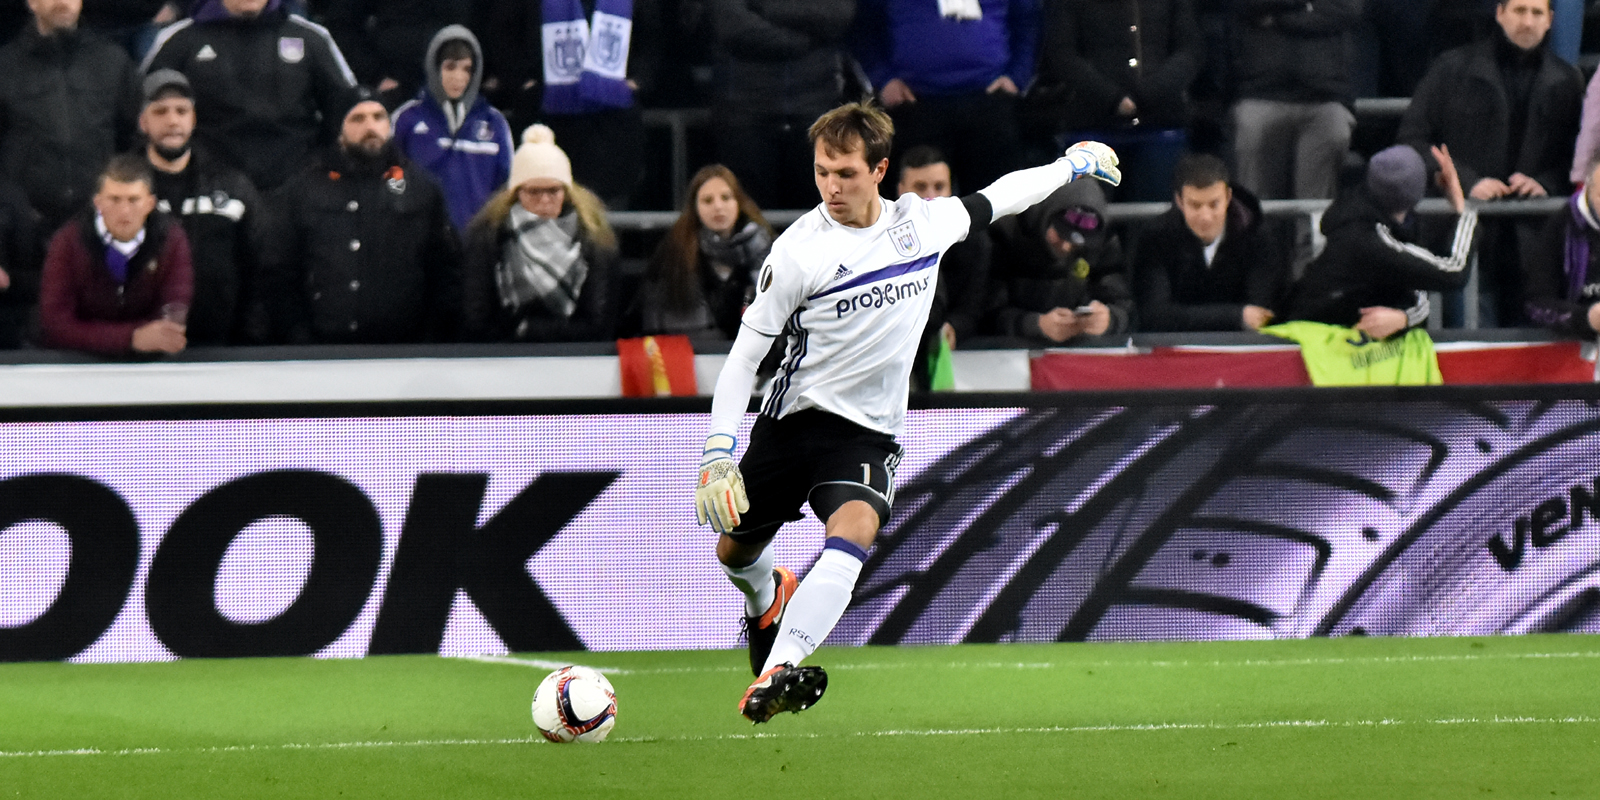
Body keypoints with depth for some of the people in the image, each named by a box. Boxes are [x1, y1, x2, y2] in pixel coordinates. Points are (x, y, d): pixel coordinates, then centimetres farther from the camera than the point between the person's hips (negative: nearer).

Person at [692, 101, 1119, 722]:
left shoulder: (921, 222, -2)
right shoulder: (799, 250, -12)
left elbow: (992, 201, 20)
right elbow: (745, 354, -9)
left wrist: (1073, 164, 33)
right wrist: (717, 454, -17)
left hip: (867, 432, 0)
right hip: (794, 416, 0)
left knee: (853, 532, -29)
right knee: (735, 552, 13)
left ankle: (774, 677, -40)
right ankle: (766, 597, 52)